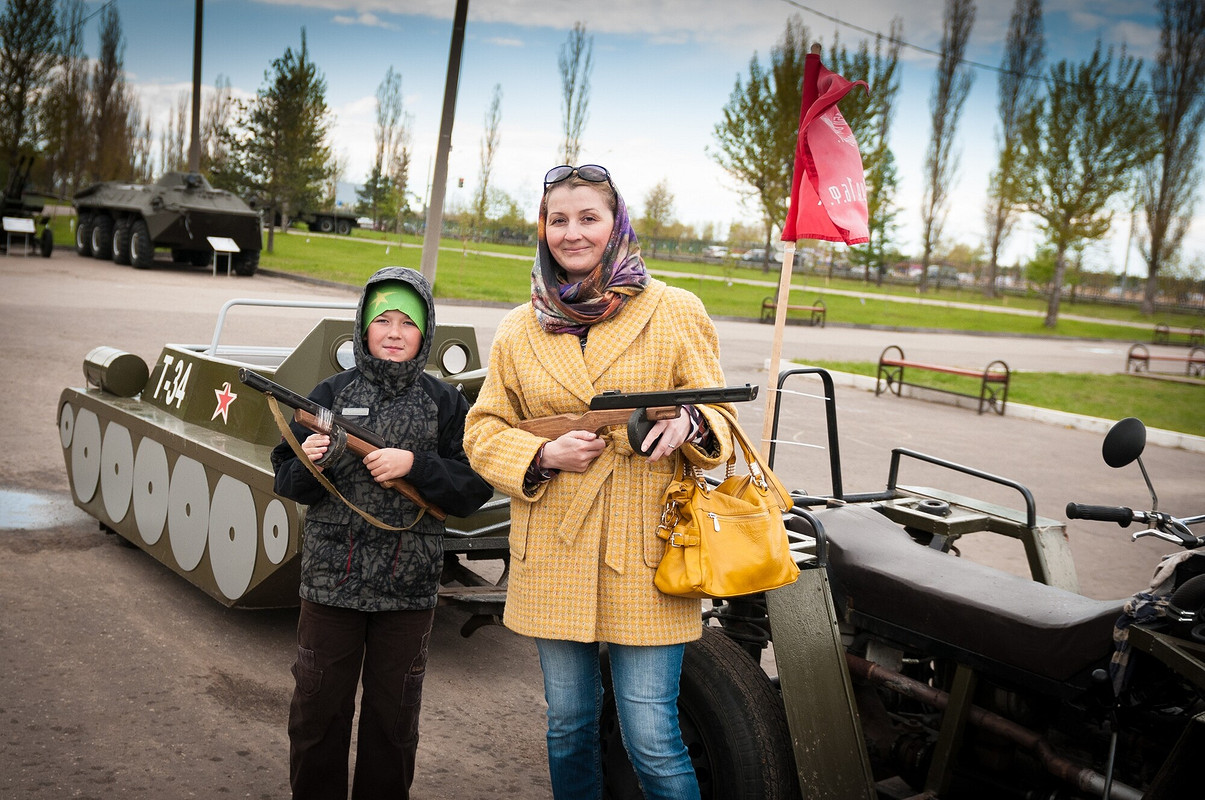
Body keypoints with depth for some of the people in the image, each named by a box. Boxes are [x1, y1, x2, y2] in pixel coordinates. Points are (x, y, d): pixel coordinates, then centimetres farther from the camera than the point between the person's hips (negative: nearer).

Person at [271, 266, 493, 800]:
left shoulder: (445, 403, 0)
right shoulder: (331, 394, 1)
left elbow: (474, 488, -6)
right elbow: (288, 484, 3)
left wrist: (414, 465, -19)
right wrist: (309, 465, -19)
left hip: (408, 590, 0)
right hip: (330, 581, 0)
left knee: (393, 715, 14)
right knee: (318, 707, 11)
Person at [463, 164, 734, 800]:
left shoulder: (677, 312, 3)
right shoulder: (520, 329, 10)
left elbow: (720, 414, 4)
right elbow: (482, 430, 12)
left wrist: (689, 425, -20)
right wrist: (543, 455, -8)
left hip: (644, 557, -3)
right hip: (554, 558, 3)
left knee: (652, 739, -4)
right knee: (569, 728, 15)